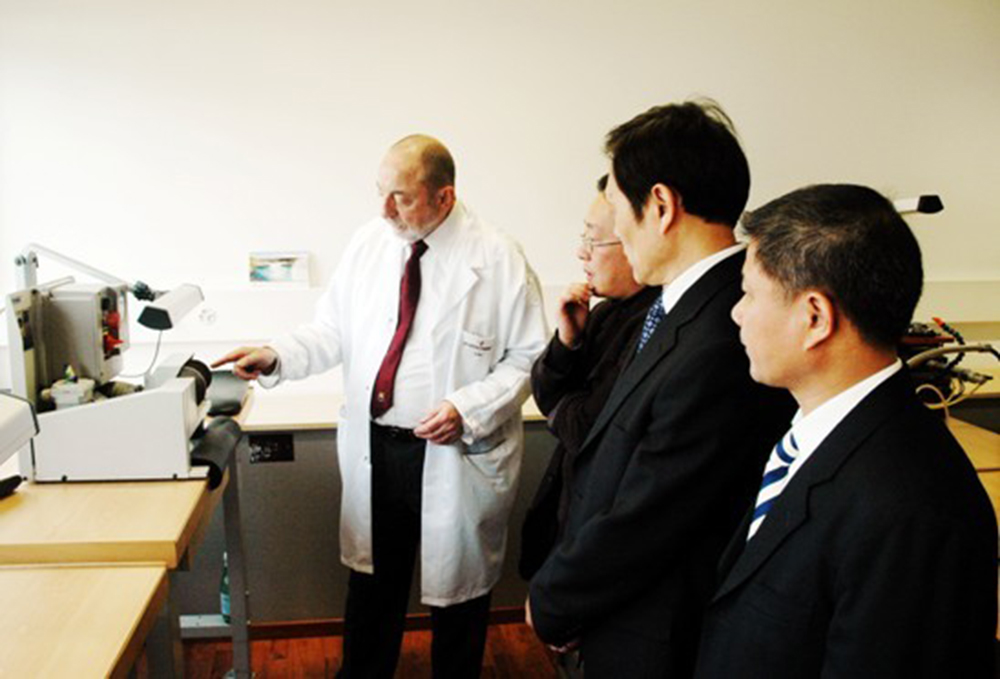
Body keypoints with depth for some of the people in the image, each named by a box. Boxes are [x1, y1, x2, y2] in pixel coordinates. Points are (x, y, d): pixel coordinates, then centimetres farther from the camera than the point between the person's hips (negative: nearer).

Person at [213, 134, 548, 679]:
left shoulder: (498, 260, -12)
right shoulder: (369, 242, 1)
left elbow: (528, 360, -9)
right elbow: (334, 331, 7)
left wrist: (468, 409, -21)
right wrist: (277, 357, -11)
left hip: (457, 457, -4)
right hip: (373, 446, 4)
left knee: (456, 585, 15)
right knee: (372, 580, 20)